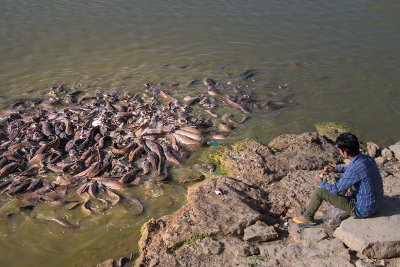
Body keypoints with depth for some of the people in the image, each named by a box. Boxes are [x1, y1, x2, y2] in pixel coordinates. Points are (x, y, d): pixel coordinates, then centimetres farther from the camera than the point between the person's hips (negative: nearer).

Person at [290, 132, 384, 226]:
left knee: (320, 191, -6)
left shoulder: (355, 168, -29)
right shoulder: (368, 158, -5)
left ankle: (308, 218, 15)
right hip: (377, 204, 8)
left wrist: (321, 183, 1)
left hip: (362, 211, -8)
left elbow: (335, 190, -18)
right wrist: (336, 169, 12)